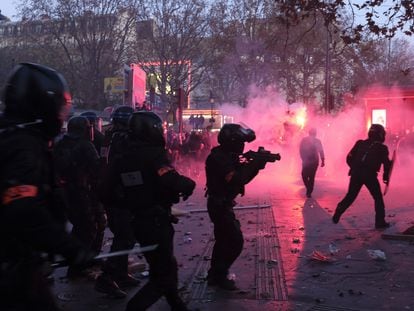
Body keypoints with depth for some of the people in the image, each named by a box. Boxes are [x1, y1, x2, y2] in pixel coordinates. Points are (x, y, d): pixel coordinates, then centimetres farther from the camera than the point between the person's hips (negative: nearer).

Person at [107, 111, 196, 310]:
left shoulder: (121, 158, 5)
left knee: (164, 264, 24)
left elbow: (114, 191, 9)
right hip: (156, 221, -8)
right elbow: (173, 183, -29)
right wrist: (189, 184, -9)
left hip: (137, 221, 8)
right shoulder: (153, 154, -16)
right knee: (163, 273, 2)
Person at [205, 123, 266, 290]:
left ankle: (214, 275, 28)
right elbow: (236, 180, -31)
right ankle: (219, 275, 6)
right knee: (235, 242, -6)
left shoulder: (226, 156, 10)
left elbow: (241, 175, 11)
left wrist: (256, 164, -5)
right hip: (220, 205, -11)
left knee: (224, 240, 19)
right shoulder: (219, 158, -21)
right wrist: (255, 165, -24)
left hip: (221, 204, 11)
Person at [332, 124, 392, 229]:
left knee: (350, 196, 15)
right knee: (378, 198, 11)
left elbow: (349, 158, 10)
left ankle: (337, 215, 11)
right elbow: (387, 164, 1)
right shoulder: (382, 148, 2)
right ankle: (380, 222, 9)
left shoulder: (360, 143, 10)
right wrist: (386, 176, 15)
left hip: (356, 174, 4)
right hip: (370, 176, -4)